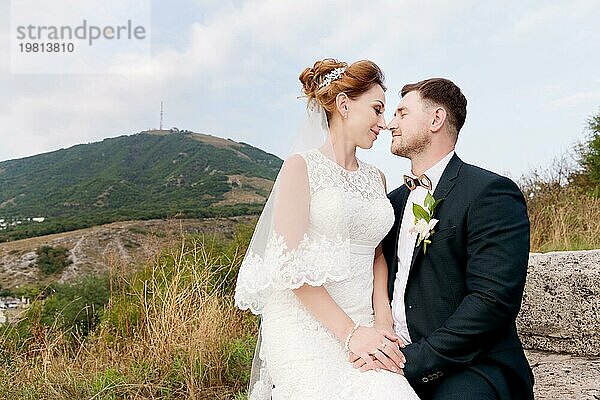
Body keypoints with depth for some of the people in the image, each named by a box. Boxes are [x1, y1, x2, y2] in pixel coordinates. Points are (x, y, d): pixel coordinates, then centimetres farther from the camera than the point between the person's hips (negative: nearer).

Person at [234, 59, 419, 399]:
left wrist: (383, 321, -1)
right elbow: (291, 264, -11)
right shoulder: (301, 166, -4)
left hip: (362, 329, 5)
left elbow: (377, 255, 15)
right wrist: (349, 332, -14)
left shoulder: (376, 178, 14)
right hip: (305, 325, -5)